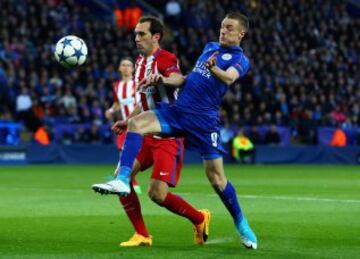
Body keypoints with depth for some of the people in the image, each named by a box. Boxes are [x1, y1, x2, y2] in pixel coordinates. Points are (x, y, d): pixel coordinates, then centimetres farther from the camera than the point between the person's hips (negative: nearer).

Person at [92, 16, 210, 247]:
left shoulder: (166, 59, -14)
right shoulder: (140, 62, 12)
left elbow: (178, 78, -39)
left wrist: (163, 79, -60)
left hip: (169, 136, -8)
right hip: (148, 133, 8)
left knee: (158, 194, -16)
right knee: (121, 176, -4)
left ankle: (200, 219, 11)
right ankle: (142, 235, 7)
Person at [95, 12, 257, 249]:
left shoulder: (240, 59, -4)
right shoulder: (210, 47, 17)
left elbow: (229, 78, -26)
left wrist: (213, 68, -46)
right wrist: (165, 80, 16)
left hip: (204, 120, -5)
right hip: (177, 110, 5)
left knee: (216, 177, -4)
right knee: (136, 123, -19)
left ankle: (242, 225, 16)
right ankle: (123, 180, -27)